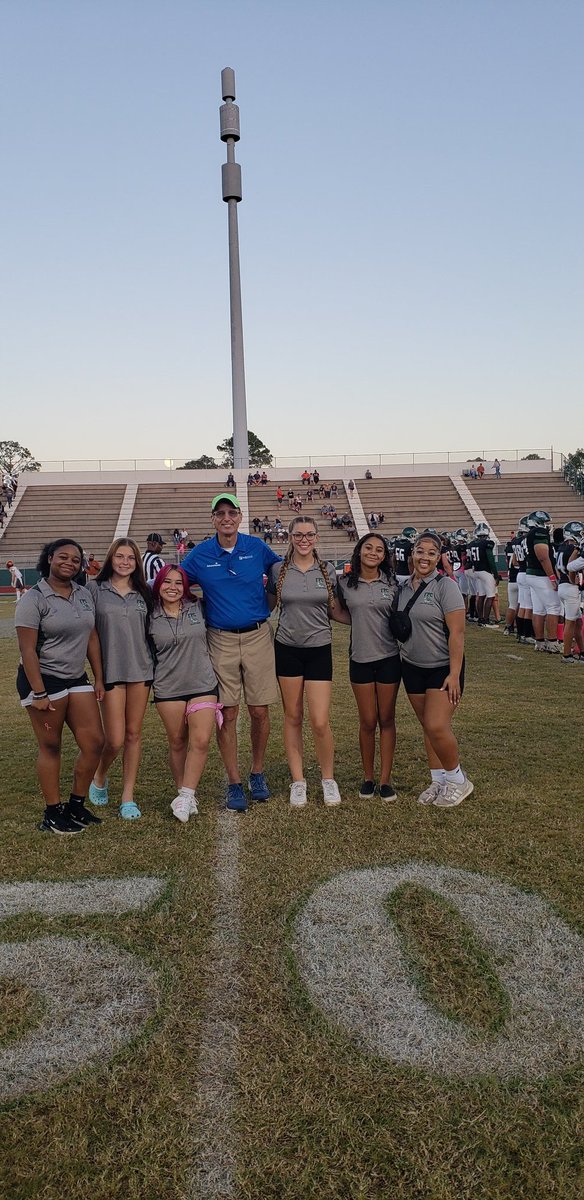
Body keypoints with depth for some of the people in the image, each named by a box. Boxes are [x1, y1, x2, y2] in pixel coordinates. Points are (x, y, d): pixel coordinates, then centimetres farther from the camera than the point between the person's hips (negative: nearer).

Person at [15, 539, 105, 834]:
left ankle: (76, 806, 20)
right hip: (43, 679, -6)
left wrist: (99, 678, 10)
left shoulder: (84, 595, 8)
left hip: (76, 680, 7)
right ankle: (52, 815, 15)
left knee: (94, 742, 3)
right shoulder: (34, 599, -11)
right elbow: (28, 650, -15)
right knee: (50, 746, 2)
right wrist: (39, 694, -18)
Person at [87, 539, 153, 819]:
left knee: (134, 735, 8)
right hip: (111, 671, -3)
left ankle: (128, 797, 19)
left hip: (141, 670, 3)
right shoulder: (95, 588, -1)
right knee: (115, 740, -4)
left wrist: (155, 663, 10)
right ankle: (99, 778, 27)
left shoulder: (144, 592, 9)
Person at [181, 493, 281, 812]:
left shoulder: (257, 547, 1)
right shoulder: (199, 555, 0)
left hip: (258, 636, 0)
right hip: (221, 640, 0)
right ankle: (234, 783, 13)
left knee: (260, 712, 4)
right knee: (227, 714, 2)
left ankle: (257, 774, 24)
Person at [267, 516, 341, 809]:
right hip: (287, 649, 1)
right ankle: (298, 781, 21)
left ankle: (328, 779, 16)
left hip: (319, 649, 0)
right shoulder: (278, 570, -1)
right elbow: (268, 607, 10)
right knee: (293, 717, 8)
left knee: (320, 721, -6)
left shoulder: (328, 571, 1)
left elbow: (334, 610, 10)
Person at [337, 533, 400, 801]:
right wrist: (358, 620, -1)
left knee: (387, 720, 7)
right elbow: (342, 612, 15)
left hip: (389, 658, 0)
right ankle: (368, 777, 21)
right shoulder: (345, 584, 0)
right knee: (368, 722, 6)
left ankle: (385, 778, 17)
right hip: (360, 658, 0)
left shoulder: (392, 583, 0)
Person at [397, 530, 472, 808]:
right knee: (427, 726, 10)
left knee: (437, 727, -13)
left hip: (442, 668, -6)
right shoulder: (404, 588, 6)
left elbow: (457, 633, -16)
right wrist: (402, 658, 10)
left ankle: (457, 779, 9)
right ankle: (439, 782, 23)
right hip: (412, 667, 6)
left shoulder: (445, 586, -12)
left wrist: (455, 674, -20)